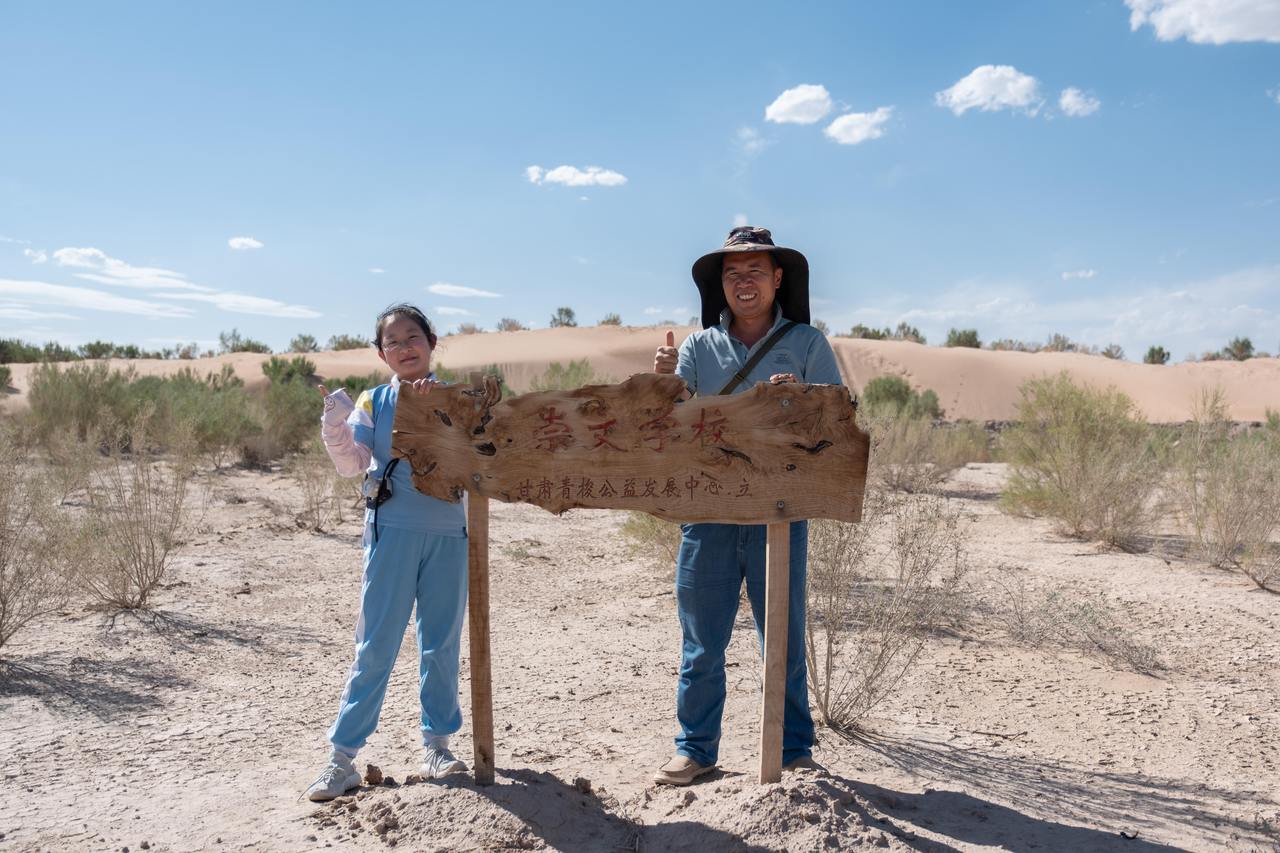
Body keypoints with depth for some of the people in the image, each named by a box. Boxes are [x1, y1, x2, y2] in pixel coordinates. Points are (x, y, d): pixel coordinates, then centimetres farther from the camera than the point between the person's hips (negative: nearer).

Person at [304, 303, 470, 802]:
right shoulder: (374, 403, 5)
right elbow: (351, 464, -1)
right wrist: (334, 424, -18)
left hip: (448, 531, 1)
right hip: (391, 532, -1)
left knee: (442, 643, 10)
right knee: (375, 644, 1)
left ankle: (438, 745, 25)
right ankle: (342, 757, 11)